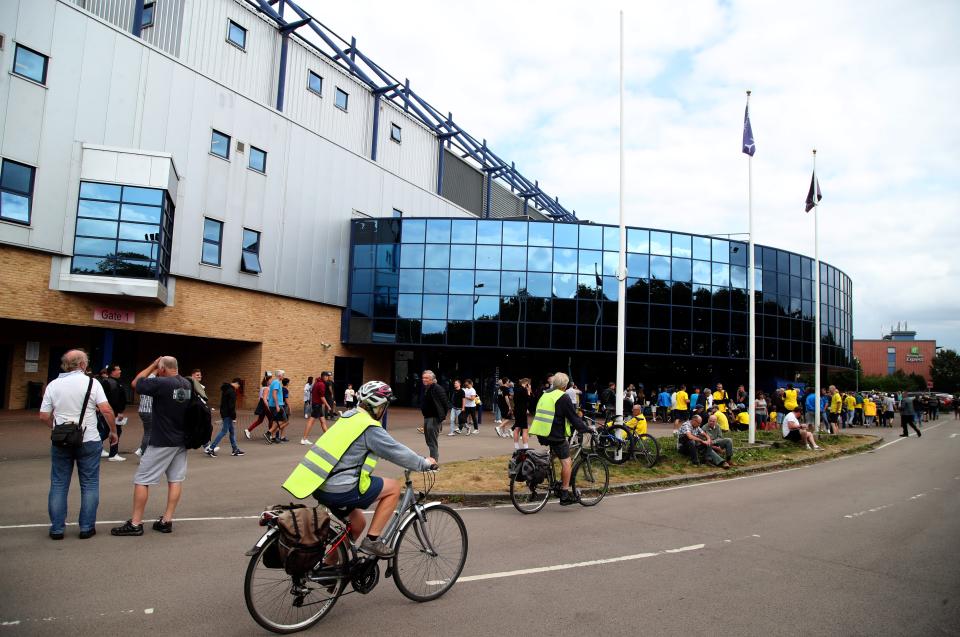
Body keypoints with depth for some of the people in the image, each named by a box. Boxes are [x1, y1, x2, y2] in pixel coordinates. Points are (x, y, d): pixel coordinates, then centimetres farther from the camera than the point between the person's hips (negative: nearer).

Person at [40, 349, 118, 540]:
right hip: (89, 442, -3)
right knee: (89, 485, 7)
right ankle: (87, 528, 10)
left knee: (58, 484, 12)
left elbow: (44, 416, 3)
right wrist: (113, 431, -1)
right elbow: (106, 410, -14)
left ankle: (57, 528, 15)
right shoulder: (91, 383, -7)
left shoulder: (53, 385, 2)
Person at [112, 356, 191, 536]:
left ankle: (135, 523, 7)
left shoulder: (161, 383, -17)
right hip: (181, 441, 7)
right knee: (175, 479, 9)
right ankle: (167, 521, 11)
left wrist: (152, 366, 5)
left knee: (142, 480, 3)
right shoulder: (188, 385, 3)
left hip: (161, 442, -7)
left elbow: (135, 383, -4)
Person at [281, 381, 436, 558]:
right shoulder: (370, 428, -13)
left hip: (319, 486, 9)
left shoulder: (349, 417, 15)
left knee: (357, 524, 25)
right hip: (339, 489, -9)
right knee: (394, 487, 3)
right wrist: (425, 463, 9)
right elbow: (397, 452, -7)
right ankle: (371, 540, 4)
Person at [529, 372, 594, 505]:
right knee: (566, 462, 0)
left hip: (541, 434, 8)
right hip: (555, 435, -8)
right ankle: (565, 495, -1)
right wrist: (586, 429, 2)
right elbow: (573, 417, -8)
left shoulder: (545, 395, 15)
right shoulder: (563, 397, -9)